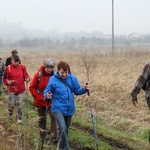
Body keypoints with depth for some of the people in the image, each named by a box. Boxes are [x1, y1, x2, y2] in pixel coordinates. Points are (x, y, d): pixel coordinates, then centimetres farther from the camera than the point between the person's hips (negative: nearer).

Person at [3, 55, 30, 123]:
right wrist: (8, 82, -24)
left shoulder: (22, 67, -2)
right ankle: (10, 114, 32)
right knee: (11, 104, 1)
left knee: (20, 105, 7)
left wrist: (27, 78, -16)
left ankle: (19, 118, 21)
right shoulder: (8, 68, -8)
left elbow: (25, 75, 6)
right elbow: (5, 79, -3)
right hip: (12, 89, -2)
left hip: (21, 89, 2)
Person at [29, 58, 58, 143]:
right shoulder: (38, 75, -11)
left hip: (51, 101, 0)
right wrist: (40, 97, -13)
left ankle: (54, 136, -5)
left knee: (53, 117, -11)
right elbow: (32, 88, -7)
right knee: (42, 119, 11)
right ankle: (42, 137, 23)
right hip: (40, 101, 0)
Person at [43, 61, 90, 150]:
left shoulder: (72, 78, -2)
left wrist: (84, 89, -14)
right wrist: (47, 95, -31)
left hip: (69, 108, 5)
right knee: (63, 128, -24)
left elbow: (77, 91, 6)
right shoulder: (53, 79, -12)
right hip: (58, 108, -4)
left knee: (66, 129, 19)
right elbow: (46, 92, -8)